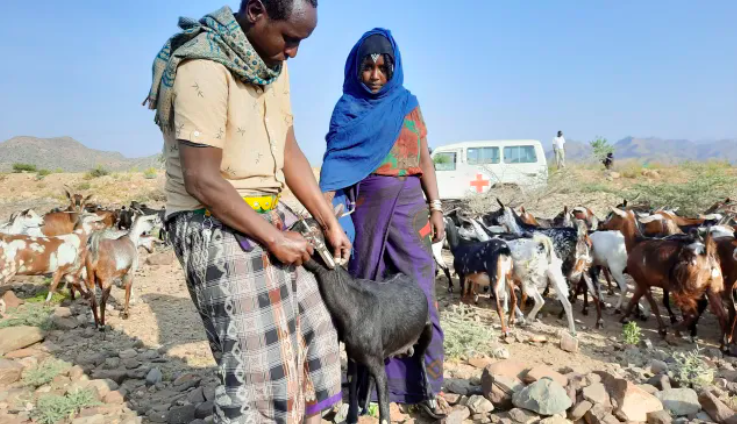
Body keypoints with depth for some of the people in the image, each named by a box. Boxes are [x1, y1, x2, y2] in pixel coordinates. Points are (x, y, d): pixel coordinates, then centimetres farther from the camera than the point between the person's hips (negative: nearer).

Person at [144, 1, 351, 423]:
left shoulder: (271, 65, 7)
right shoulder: (205, 69, -20)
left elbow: (290, 154, 9)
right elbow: (202, 181, -23)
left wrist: (331, 223, 7)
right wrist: (275, 239, -17)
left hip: (268, 216, 9)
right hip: (216, 227, -8)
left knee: (310, 332, 16)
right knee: (255, 362, -5)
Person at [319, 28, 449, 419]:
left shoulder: (408, 104, 10)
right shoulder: (347, 109, 3)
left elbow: (424, 159, 10)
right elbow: (335, 163, -6)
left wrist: (435, 207, 4)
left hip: (409, 206, 2)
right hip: (365, 206, -1)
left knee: (418, 292, -1)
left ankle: (423, 385, 9)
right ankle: (365, 381, 22)